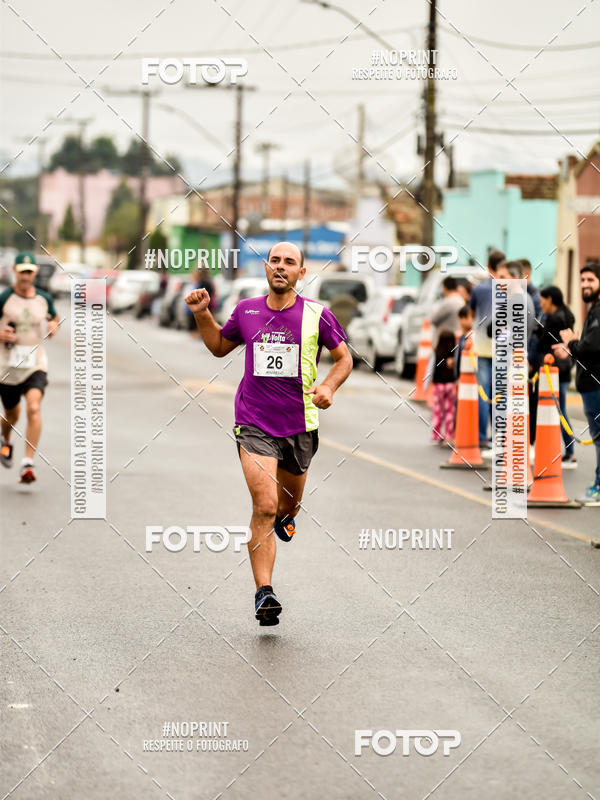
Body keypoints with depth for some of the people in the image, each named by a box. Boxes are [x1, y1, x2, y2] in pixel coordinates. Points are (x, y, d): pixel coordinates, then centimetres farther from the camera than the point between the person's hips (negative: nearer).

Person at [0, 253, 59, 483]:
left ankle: (28, 463, -24)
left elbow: (54, 318, 23)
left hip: (36, 364, 0)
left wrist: (54, 326, 1)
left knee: (34, 408, -23)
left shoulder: (44, 299, 4)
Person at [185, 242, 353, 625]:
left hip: (300, 423, 1)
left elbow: (344, 357, 8)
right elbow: (220, 346, 19)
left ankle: (285, 515, 61)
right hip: (254, 424, -1)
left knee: (290, 500, 21)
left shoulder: (317, 315, -4)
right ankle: (264, 593, -14)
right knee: (264, 507, -15)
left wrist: (329, 386, -10)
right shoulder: (246, 311, 1)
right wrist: (203, 315, 4)